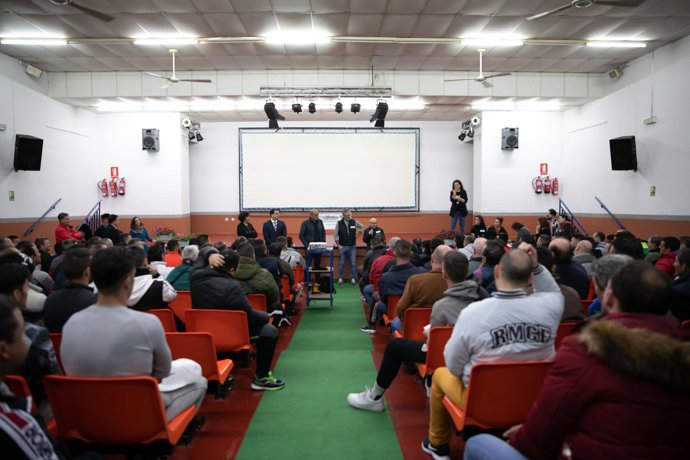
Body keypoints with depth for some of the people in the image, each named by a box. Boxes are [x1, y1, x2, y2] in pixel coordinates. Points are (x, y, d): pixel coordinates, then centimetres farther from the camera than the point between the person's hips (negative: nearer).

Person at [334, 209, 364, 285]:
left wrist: (357, 235, 10)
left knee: (353, 263, 1)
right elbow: (335, 235, -2)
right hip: (342, 246, -1)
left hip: (352, 246, 1)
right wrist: (338, 245, -5)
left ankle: (352, 278, 10)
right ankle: (340, 278, 12)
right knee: (341, 263, 4)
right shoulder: (339, 223, -6)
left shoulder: (354, 222, -2)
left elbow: (362, 227, 16)